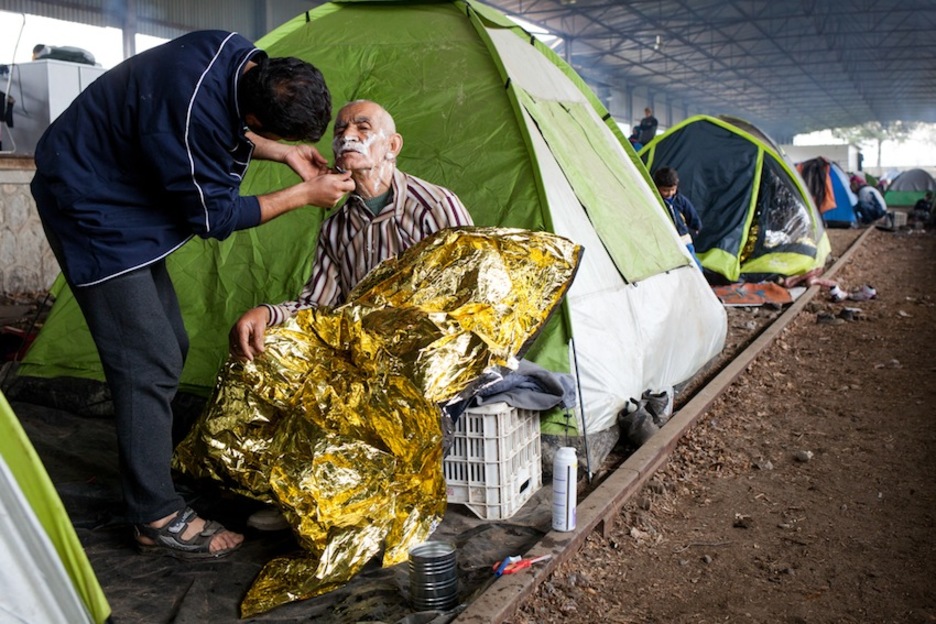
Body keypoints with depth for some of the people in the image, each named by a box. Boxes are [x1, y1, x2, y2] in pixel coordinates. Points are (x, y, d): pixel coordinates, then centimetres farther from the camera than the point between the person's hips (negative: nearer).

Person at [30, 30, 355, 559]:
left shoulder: (239, 55, -11)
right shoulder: (190, 118, -37)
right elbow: (213, 217, -21)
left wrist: (285, 154, -1)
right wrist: (304, 194, -15)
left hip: (123, 194, 9)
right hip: (93, 214, -9)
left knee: (168, 345, 14)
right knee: (148, 362, -9)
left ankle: (152, 463, 31)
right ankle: (157, 518, 3)